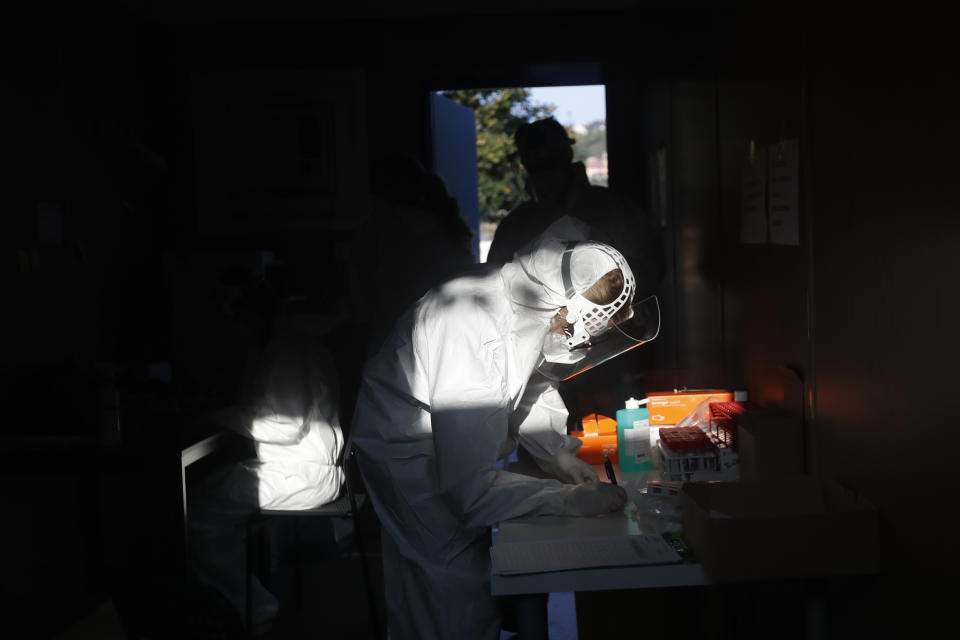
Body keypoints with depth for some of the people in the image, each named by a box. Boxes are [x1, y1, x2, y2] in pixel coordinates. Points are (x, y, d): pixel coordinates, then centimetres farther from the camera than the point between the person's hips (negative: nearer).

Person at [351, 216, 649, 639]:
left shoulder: (530, 303, -14)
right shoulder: (477, 338, -41)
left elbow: (532, 382, 8)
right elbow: (471, 490, -38)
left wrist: (558, 454, -6)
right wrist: (571, 499, -32)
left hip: (446, 436, 8)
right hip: (405, 448, -8)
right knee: (464, 591, -6)